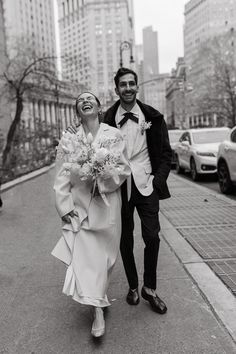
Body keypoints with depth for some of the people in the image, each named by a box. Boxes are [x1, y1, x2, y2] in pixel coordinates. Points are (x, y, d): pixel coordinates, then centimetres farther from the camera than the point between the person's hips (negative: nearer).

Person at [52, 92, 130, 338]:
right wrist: (65, 206, -7)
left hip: (107, 203, 1)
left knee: (104, 252, 11)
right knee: (85, 254, -7)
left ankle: (98, 297, 37)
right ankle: (98, 310, 4)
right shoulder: (68, 138, 3)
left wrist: (103, 179, -18)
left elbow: (124, 168, -2)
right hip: (79, 204, 0)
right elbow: (62, 176, 0)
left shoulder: (114, 134, 2)